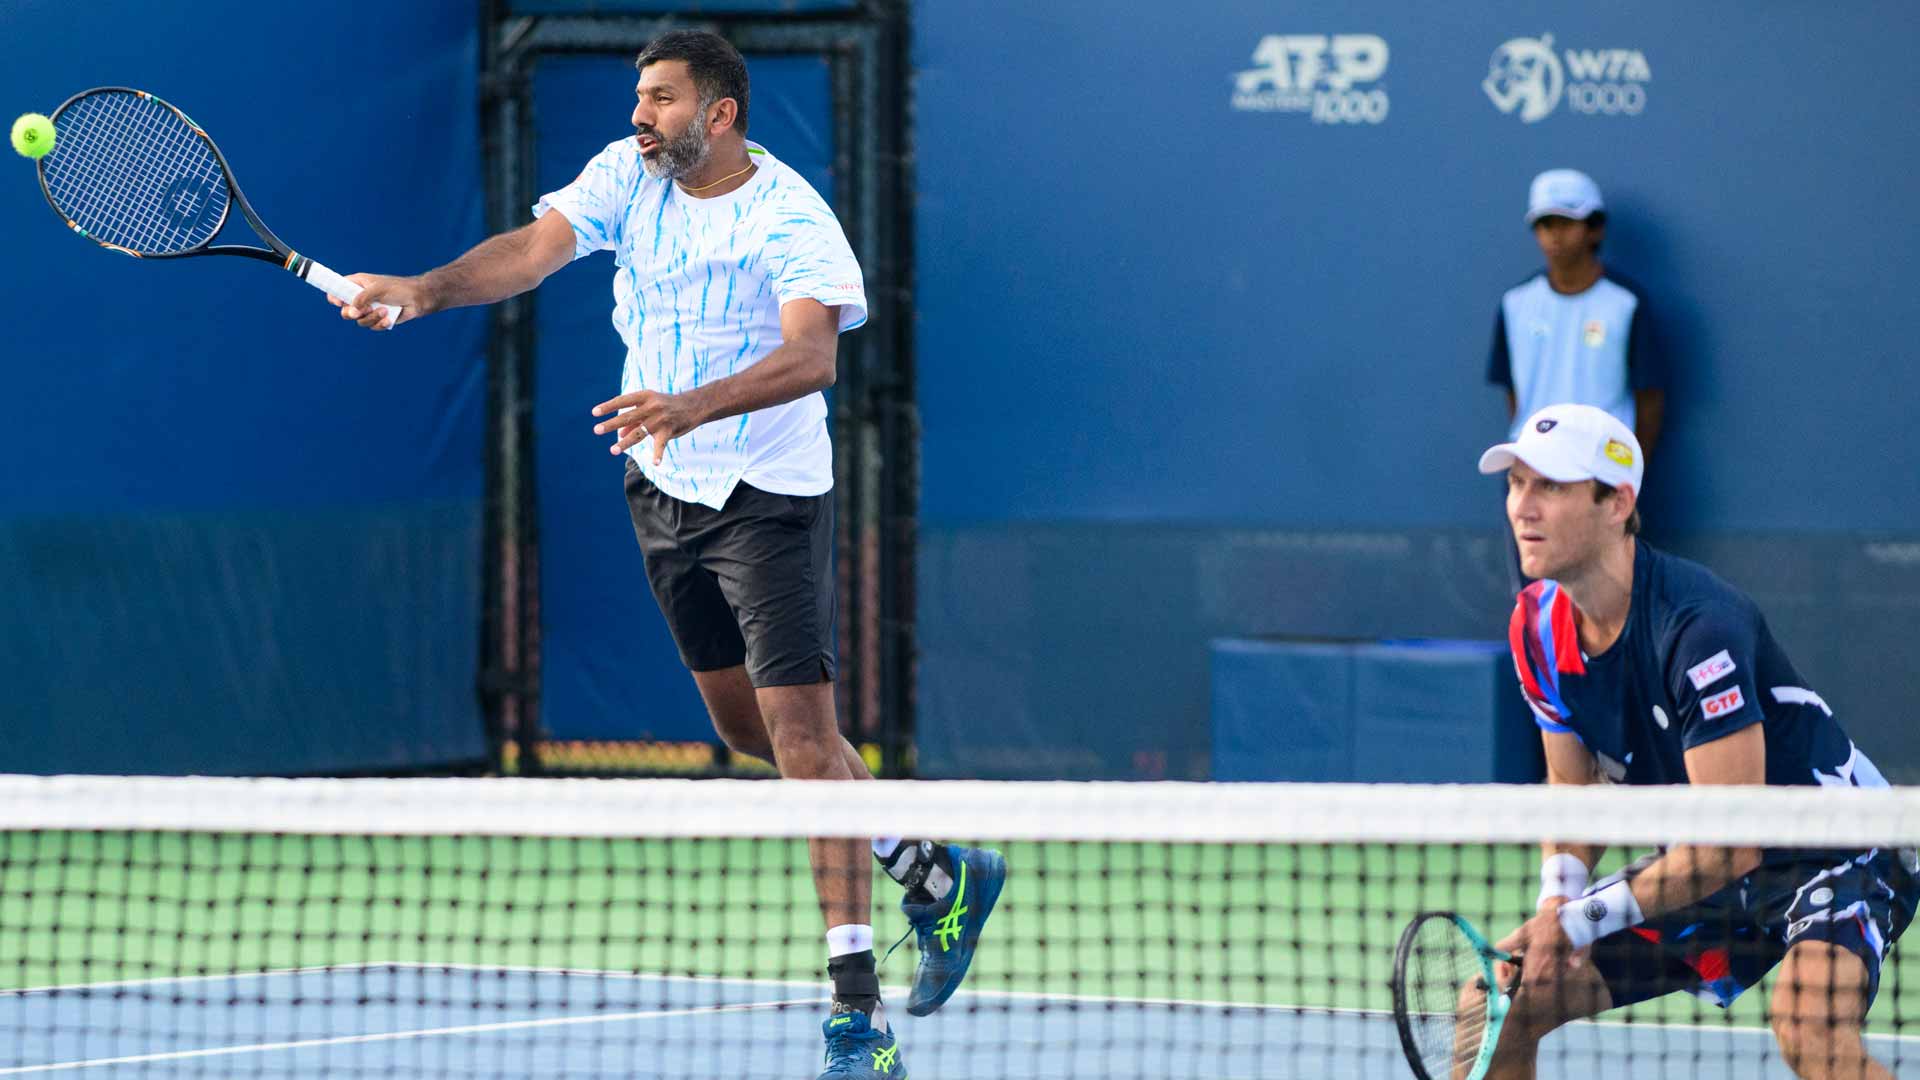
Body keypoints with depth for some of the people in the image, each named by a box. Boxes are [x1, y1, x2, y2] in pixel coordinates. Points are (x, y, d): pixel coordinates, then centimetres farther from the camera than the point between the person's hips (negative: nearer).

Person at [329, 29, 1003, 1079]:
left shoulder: (791, 220, -19)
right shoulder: (627, 175, -1)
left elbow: (810, 356, -33)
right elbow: (534, 247, -13)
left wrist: (693, 406, -48)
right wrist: (421, 290, -30)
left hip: (769, 497, -7)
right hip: (663, 490, 7)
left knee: (800, 730, -15)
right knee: (746, 726, 15)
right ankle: (938, 873, 34)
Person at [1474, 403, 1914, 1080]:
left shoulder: (1696, 627, -29)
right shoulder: (1539, 626, -5)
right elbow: (1572, 789, 8)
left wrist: (1580, 921, -28)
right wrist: (1557, 903, -13)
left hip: (1834, 852, -8)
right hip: (1701, 869, 8)